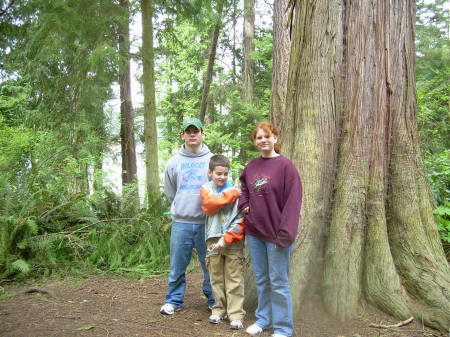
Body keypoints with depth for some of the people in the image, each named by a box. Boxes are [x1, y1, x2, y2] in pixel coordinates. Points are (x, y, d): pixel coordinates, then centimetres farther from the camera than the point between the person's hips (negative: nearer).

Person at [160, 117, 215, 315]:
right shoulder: (174, 161, 8)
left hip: (207, 222, -1)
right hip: (181, 222, 2)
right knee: (177, 266, 8)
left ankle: (214, 301, 22)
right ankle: (174, 300, 22)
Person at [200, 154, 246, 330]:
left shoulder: (236, 191, -2)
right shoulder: (206, 189, 6)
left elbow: (241, 220, -7)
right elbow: (210, 204, -15)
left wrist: (226, 239, -13)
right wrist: (231, 194, -9)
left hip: (233, 242, -2)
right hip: (213, 240, 2)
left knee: (234, 279, 1)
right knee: (216, 278, 11)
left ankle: (236, 314, 7)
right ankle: (219, 309, 24)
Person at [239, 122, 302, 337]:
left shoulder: (285, 166, -11)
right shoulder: (251, 166, 7)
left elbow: (292, 201, -15)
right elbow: (243, 186, 28)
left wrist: (285, 232, -20)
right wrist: (244, 203, 8)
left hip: (276, 233, -6)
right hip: (254, 232, 6)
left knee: (278, 282, 3)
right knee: (261, 279, 17)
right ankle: (263, 318, 31)